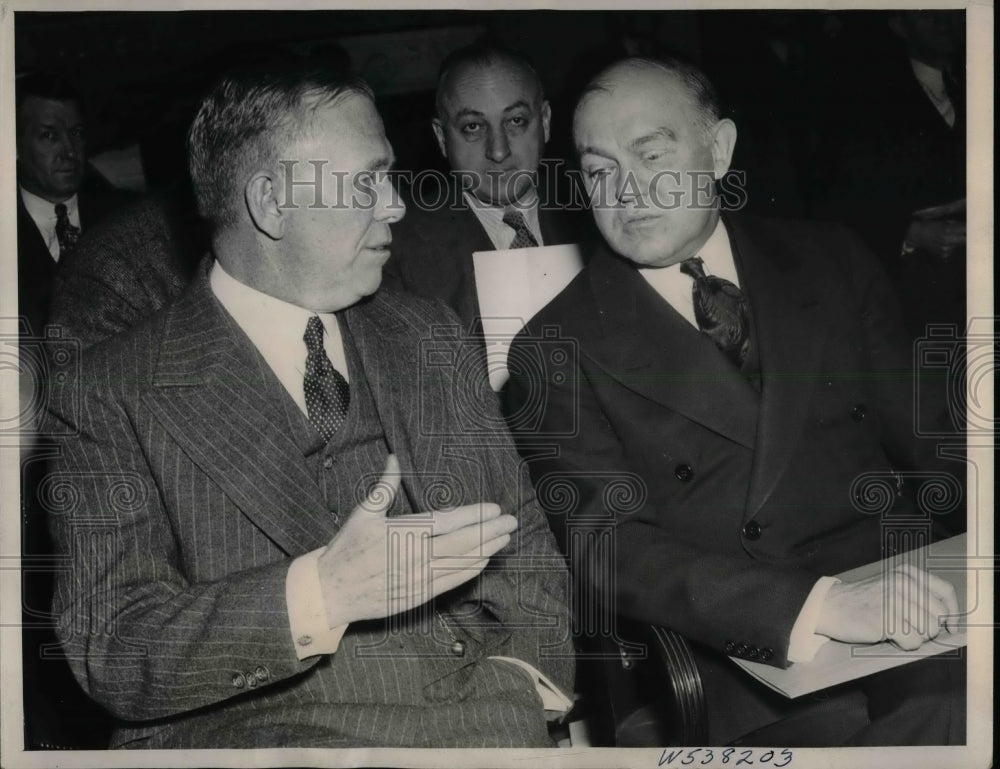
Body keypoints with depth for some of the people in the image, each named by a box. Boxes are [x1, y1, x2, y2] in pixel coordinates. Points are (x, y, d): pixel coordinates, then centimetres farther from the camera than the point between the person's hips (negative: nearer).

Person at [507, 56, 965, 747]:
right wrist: (818, 604, -23)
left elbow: (926, 437, 14)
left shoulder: (832, 264, 13)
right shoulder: (559, 351, 2)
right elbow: (606, 547, -9)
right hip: (741, 662, -3)